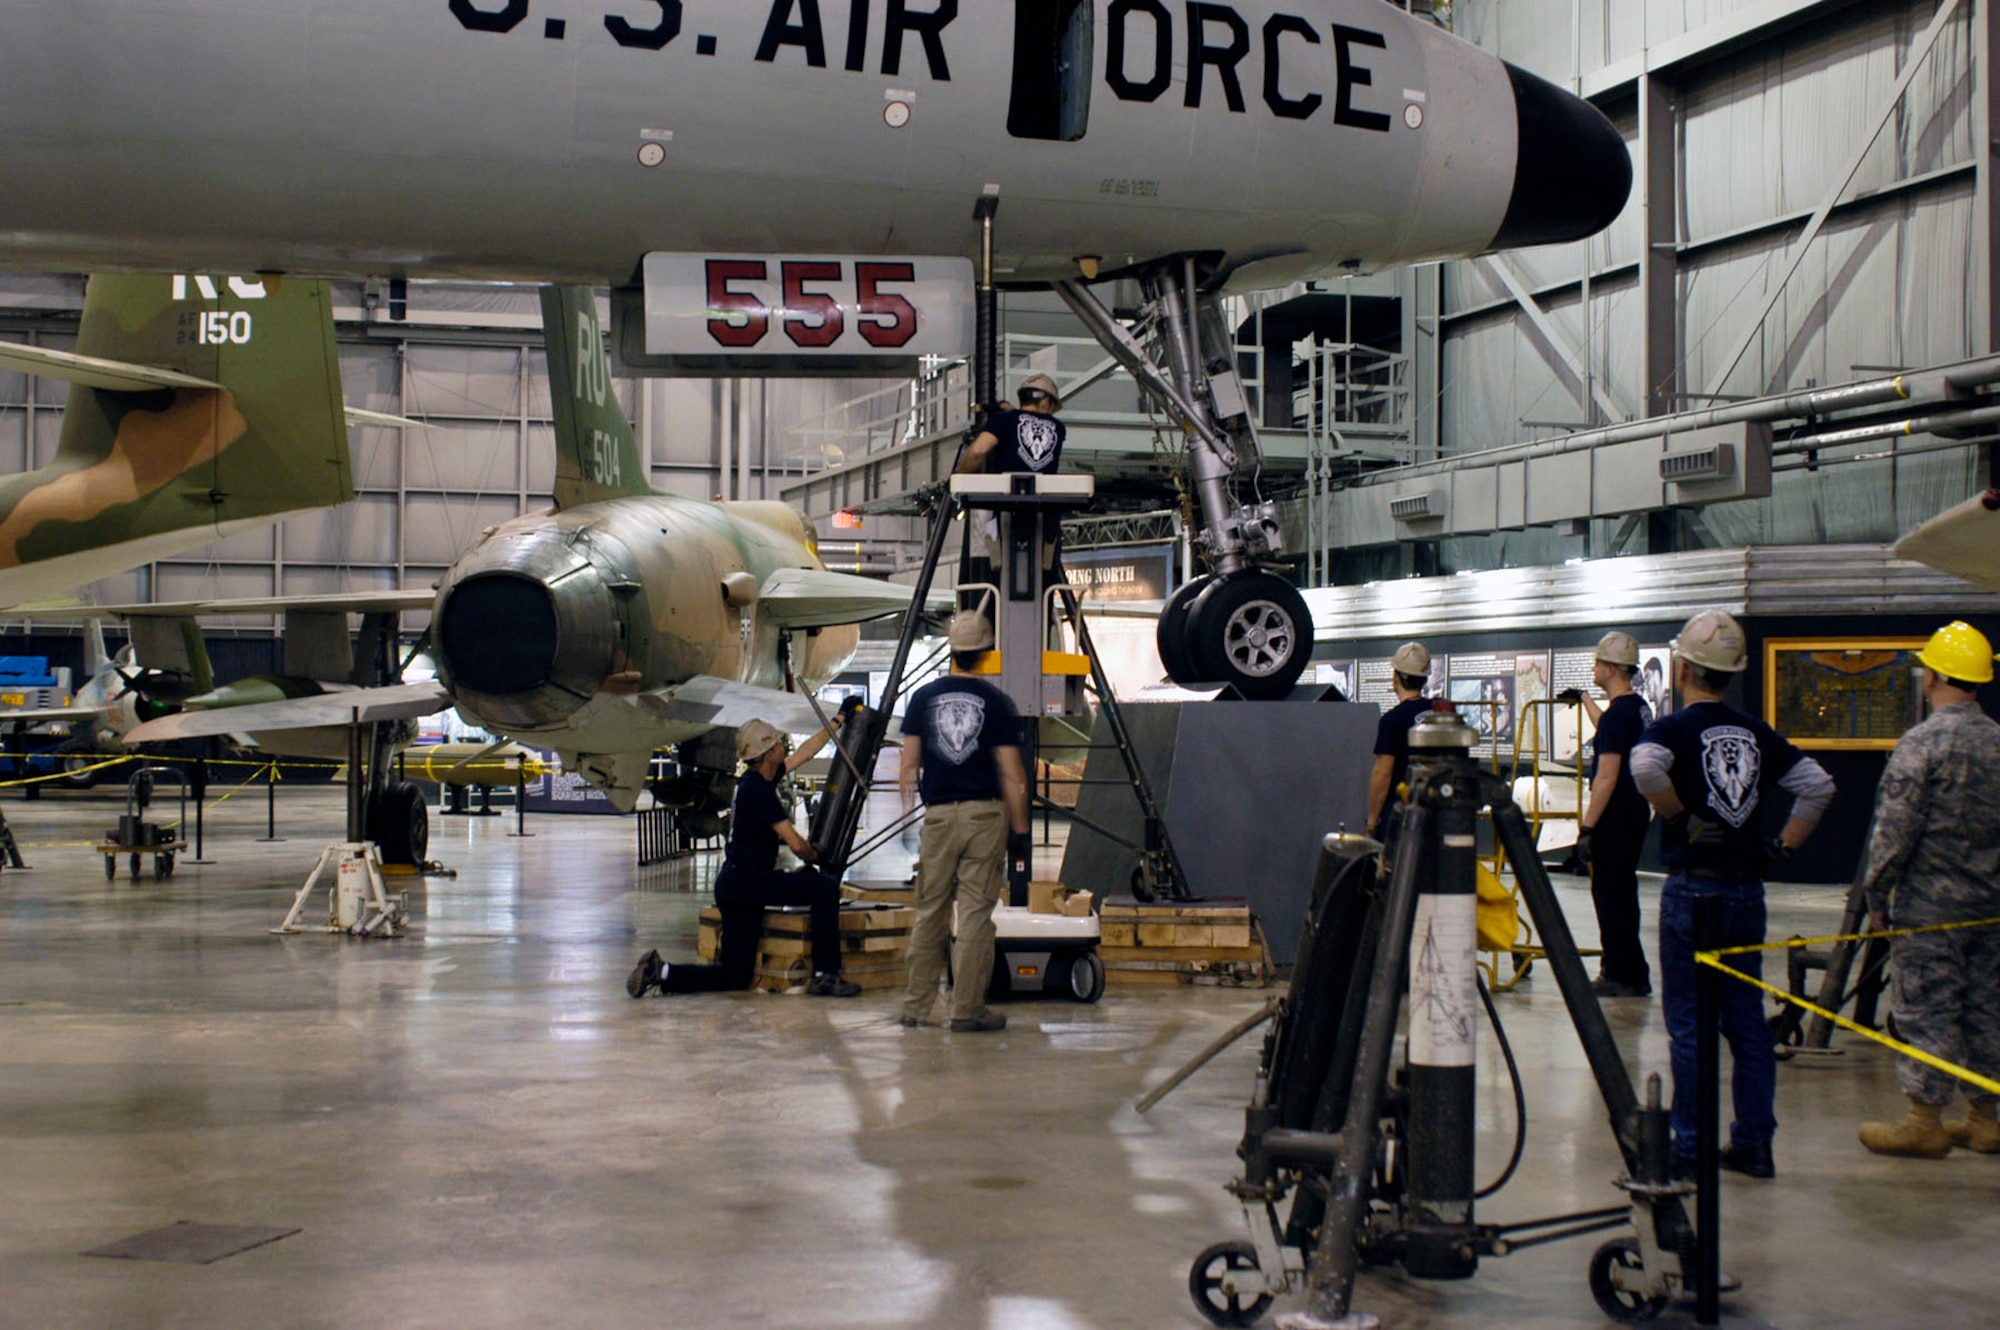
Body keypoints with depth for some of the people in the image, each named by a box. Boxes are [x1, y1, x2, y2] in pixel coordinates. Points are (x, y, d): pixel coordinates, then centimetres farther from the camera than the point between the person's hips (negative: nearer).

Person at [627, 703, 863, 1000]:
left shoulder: (757, 779, 14)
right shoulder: (757, 789, -15)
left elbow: (805, 752, 28)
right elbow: (795, 843, -16)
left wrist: (839, 720, 34)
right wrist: (814, 857, 5)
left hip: (733, 885, 10)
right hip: (746, 881, -10)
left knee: (736, 976, 11)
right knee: (825, 888, -11)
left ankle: (661, 972, 3)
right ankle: (825, 977, -12)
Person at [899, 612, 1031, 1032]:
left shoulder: (924, 697, 3)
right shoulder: (996, 703, -2)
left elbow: (908, 766, 4)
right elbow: (1011, 775, -3)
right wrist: (1019, 830, 3)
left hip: (939, 815, 2)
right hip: (986, 815, -2)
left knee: (929, 913, 10)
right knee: (976, 914, 0)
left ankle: (915, 1006, 13)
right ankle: (967, 1011, 3)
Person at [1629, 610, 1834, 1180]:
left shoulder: (1674, 728, -8)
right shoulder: (1756, 733, 8)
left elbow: (1645, 766, -29)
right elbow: (1818, 785, 6)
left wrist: (1680, 817, -14)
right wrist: (1784, 845, 7)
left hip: (1693, 889, -5)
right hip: (1747, 890, 5)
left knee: (1688, 1024, 1)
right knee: (1747, 1020, 12)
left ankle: (1691, 1148, 3)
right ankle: (1754, 1143, 16)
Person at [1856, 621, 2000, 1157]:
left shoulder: (1922, 744, -14)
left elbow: (1895, 829, -15)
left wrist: (1876, 893, -5)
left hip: (1931, 901, -7)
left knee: (1925, 1008, -1)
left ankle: (1924, 1120, 1)